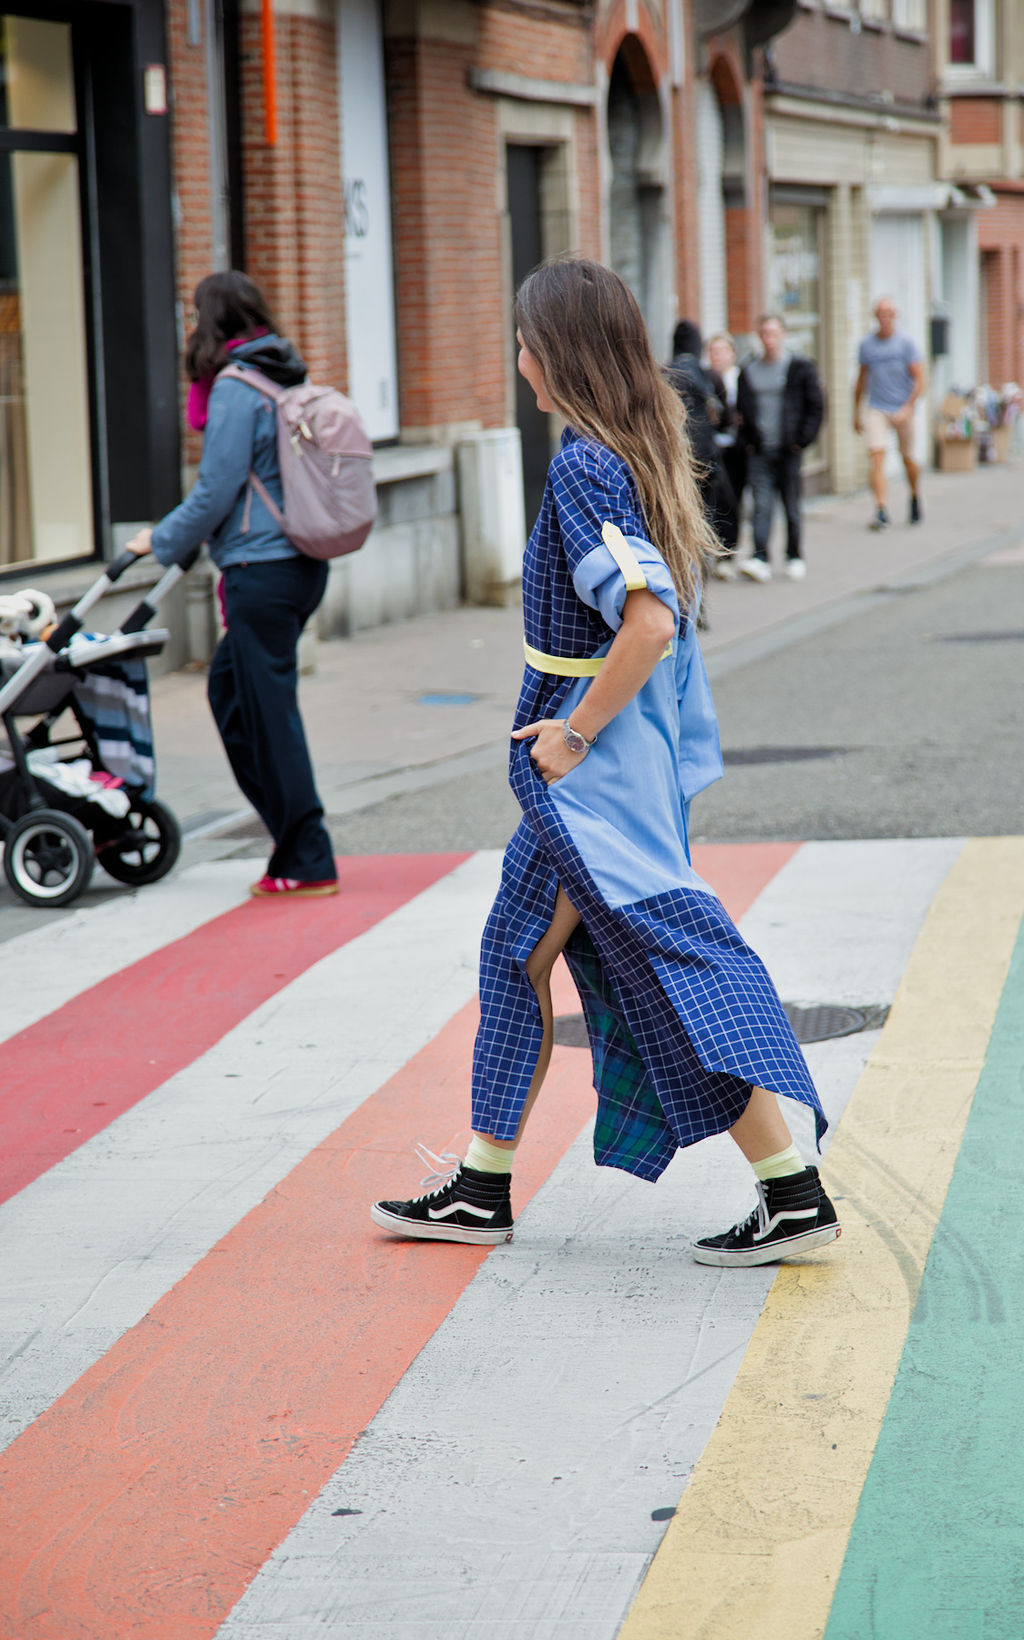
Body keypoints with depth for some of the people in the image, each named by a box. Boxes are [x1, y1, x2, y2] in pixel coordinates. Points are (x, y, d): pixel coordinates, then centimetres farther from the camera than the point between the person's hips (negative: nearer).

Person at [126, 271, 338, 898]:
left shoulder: (234, 389, -13)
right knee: (230, 688, 19)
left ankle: (307, 863, 4)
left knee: (270, 710, -1)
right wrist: (184, 538, 26)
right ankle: (292, 829, 22)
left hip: (262, 570, -9)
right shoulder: (285, 379, 12)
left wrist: (162, 541, 1)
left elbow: (217, 492, -14)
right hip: (303, 562, 9)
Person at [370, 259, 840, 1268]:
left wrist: (573, 733, -19)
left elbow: (649, 623, -29)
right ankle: (483, 1187, 25)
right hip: (634, 742, 10)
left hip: (598, 762, -10)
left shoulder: (584, 470, -19)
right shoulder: (645, 452, 9)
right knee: (522, 948, 16)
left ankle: (793, 1194, -5)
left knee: (672, 964, -7)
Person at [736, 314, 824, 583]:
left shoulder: (800, 368, 2)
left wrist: (803, 439, -6)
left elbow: (816, 406, 2)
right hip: (759, 451, 2)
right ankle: (760, 559, -17)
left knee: (791, 505, 5)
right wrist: (747, 441, 5)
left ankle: (794, 557, 18)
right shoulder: (748, 372, 11)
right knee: (761, 504, -9)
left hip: (788, 450, -2)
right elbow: (741, 409, 18)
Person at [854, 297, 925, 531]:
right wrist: (856, 413, 18)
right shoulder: (867, 343, 4)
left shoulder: (906, 342, -5)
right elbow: (861, 380, 17)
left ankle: (915, 499, 39)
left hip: (902, 409, -1)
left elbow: (919, 380, -8)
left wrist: (908, 408, -21)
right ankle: (881, 512, -21)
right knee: (877, 457, -15)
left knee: (908, 459, 12)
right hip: (876, 410, 1)